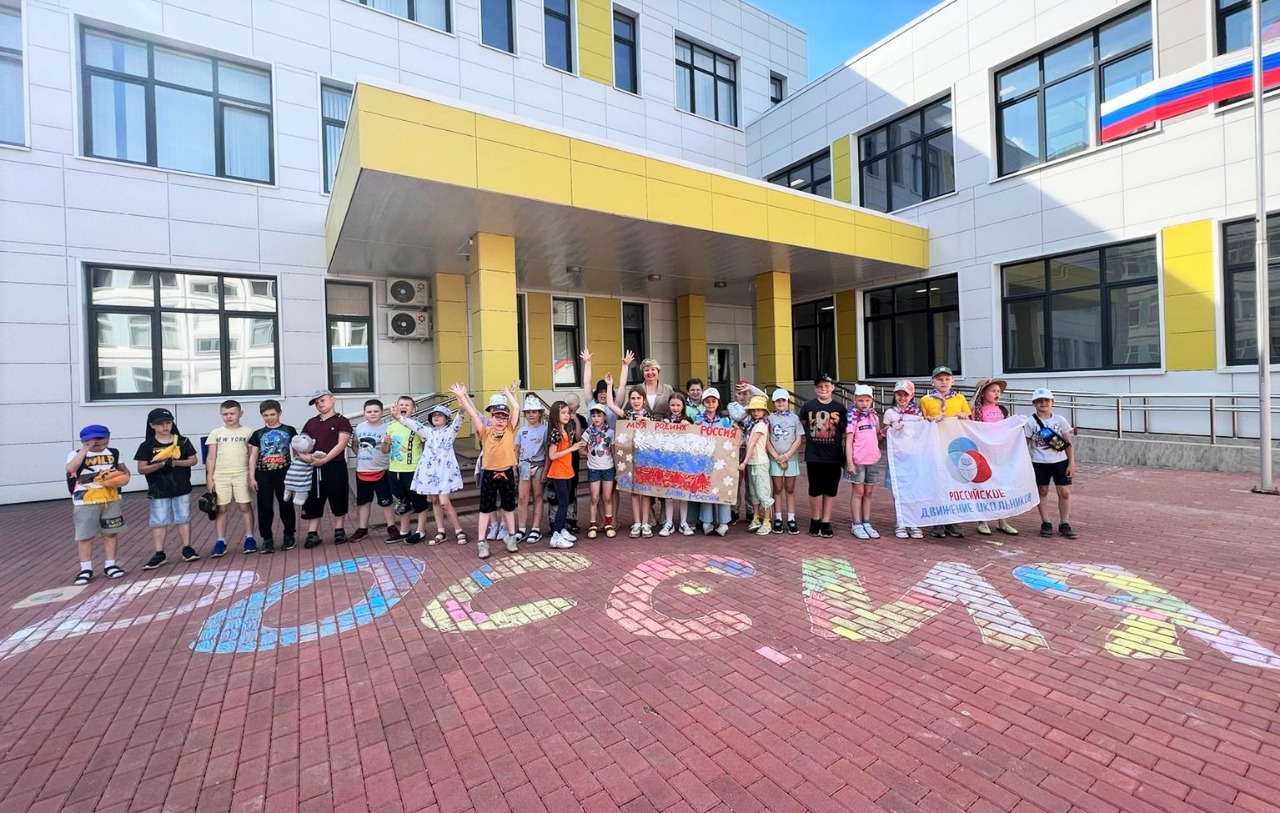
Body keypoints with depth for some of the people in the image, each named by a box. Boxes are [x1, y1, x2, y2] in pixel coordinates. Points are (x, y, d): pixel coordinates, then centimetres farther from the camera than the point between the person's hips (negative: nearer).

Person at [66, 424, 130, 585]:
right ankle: (86, 569, 14)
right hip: (86, 503, -3)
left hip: (111, 500, 3)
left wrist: (125, 478, -4)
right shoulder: (77, 454, -6)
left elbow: (123, 470, 18)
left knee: (110, 533, 10)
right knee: (85, 537, 3)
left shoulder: (113, 453, 7)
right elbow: (70, 468, -27)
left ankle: (110, 565, 21)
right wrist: (85, 449, -26)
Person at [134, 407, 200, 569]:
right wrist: (160, 464, -20)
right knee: (158, 522, 4)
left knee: (183, 519, 8)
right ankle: (159, 554, 10)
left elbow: (194, 460, 2)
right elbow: (141, 469, -3)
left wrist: (175, 462, -15)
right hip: (158, 491, -1)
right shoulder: (147, 445, -2)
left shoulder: (182, 441, 1)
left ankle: (187, 549, 14)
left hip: (181, 489, 1)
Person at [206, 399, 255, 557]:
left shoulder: (248, 432, 3)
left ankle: (249, 538, 9)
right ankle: (220, 541, 10)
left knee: (245, 506, 2)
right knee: (221, 509, 4)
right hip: (220, 476, 2)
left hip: (241, 475, -1)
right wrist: (209, 477, 1)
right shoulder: (215, 433, 7)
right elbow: (211, 457, 7)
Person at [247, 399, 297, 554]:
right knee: (264, 507, 3)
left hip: (284, 472, -2)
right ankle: (267, 538, 13)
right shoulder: (258, 434, 9)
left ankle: (288, 535, 17)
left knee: (286, 504, 4)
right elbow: (253, 457, 9)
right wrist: (251, 477, 2)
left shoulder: (289, 430, 4)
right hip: (263, 474, 2)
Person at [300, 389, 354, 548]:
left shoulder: (342, 422, -3)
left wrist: (324, 459, -21)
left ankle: (339, 530, 18)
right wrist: (304, 456, -10)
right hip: (313, 467, 5)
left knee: (338, 499, 5)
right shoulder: (311, 422, 13)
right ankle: (312, 533, 14)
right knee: (312, 500, 6)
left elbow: (341, 444, -13)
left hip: (335, 467, -4)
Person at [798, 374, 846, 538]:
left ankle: (826, 522, 19)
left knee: (830, 490, 8)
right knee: (815, 489, 3)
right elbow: (801, 425, 11)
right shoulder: (808, 406, -1)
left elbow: (845, 430, 8)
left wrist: (846, 455, 5)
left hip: (834, 456, 1)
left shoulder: (840, 408, 2)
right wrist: (809, 438, 3)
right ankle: (815, 520, 20)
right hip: (813, 456, -1)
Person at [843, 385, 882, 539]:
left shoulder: (873, 416, 10)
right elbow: (848, 441, -10)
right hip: (858, 460, -5)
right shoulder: (853, 417, -6)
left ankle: (866, 523, 19)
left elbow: (877, 436, 18)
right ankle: (856, 525, 10)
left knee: (868, 492, 11)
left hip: (873, 460, 5)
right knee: (858, 492, 2)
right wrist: (849, 461, -16)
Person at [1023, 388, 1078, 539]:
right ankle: (1045, 523, 16)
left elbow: (1068, 443, 3)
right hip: (1039, 463, -1)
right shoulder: (1030, 422, -4)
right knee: (1042, 491, 6)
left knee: (1064, 492, 1)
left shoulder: (1060, 420, 1)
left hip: (1060, 461, 2)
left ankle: (1064, 524, 14)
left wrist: (1071, 462, -2)